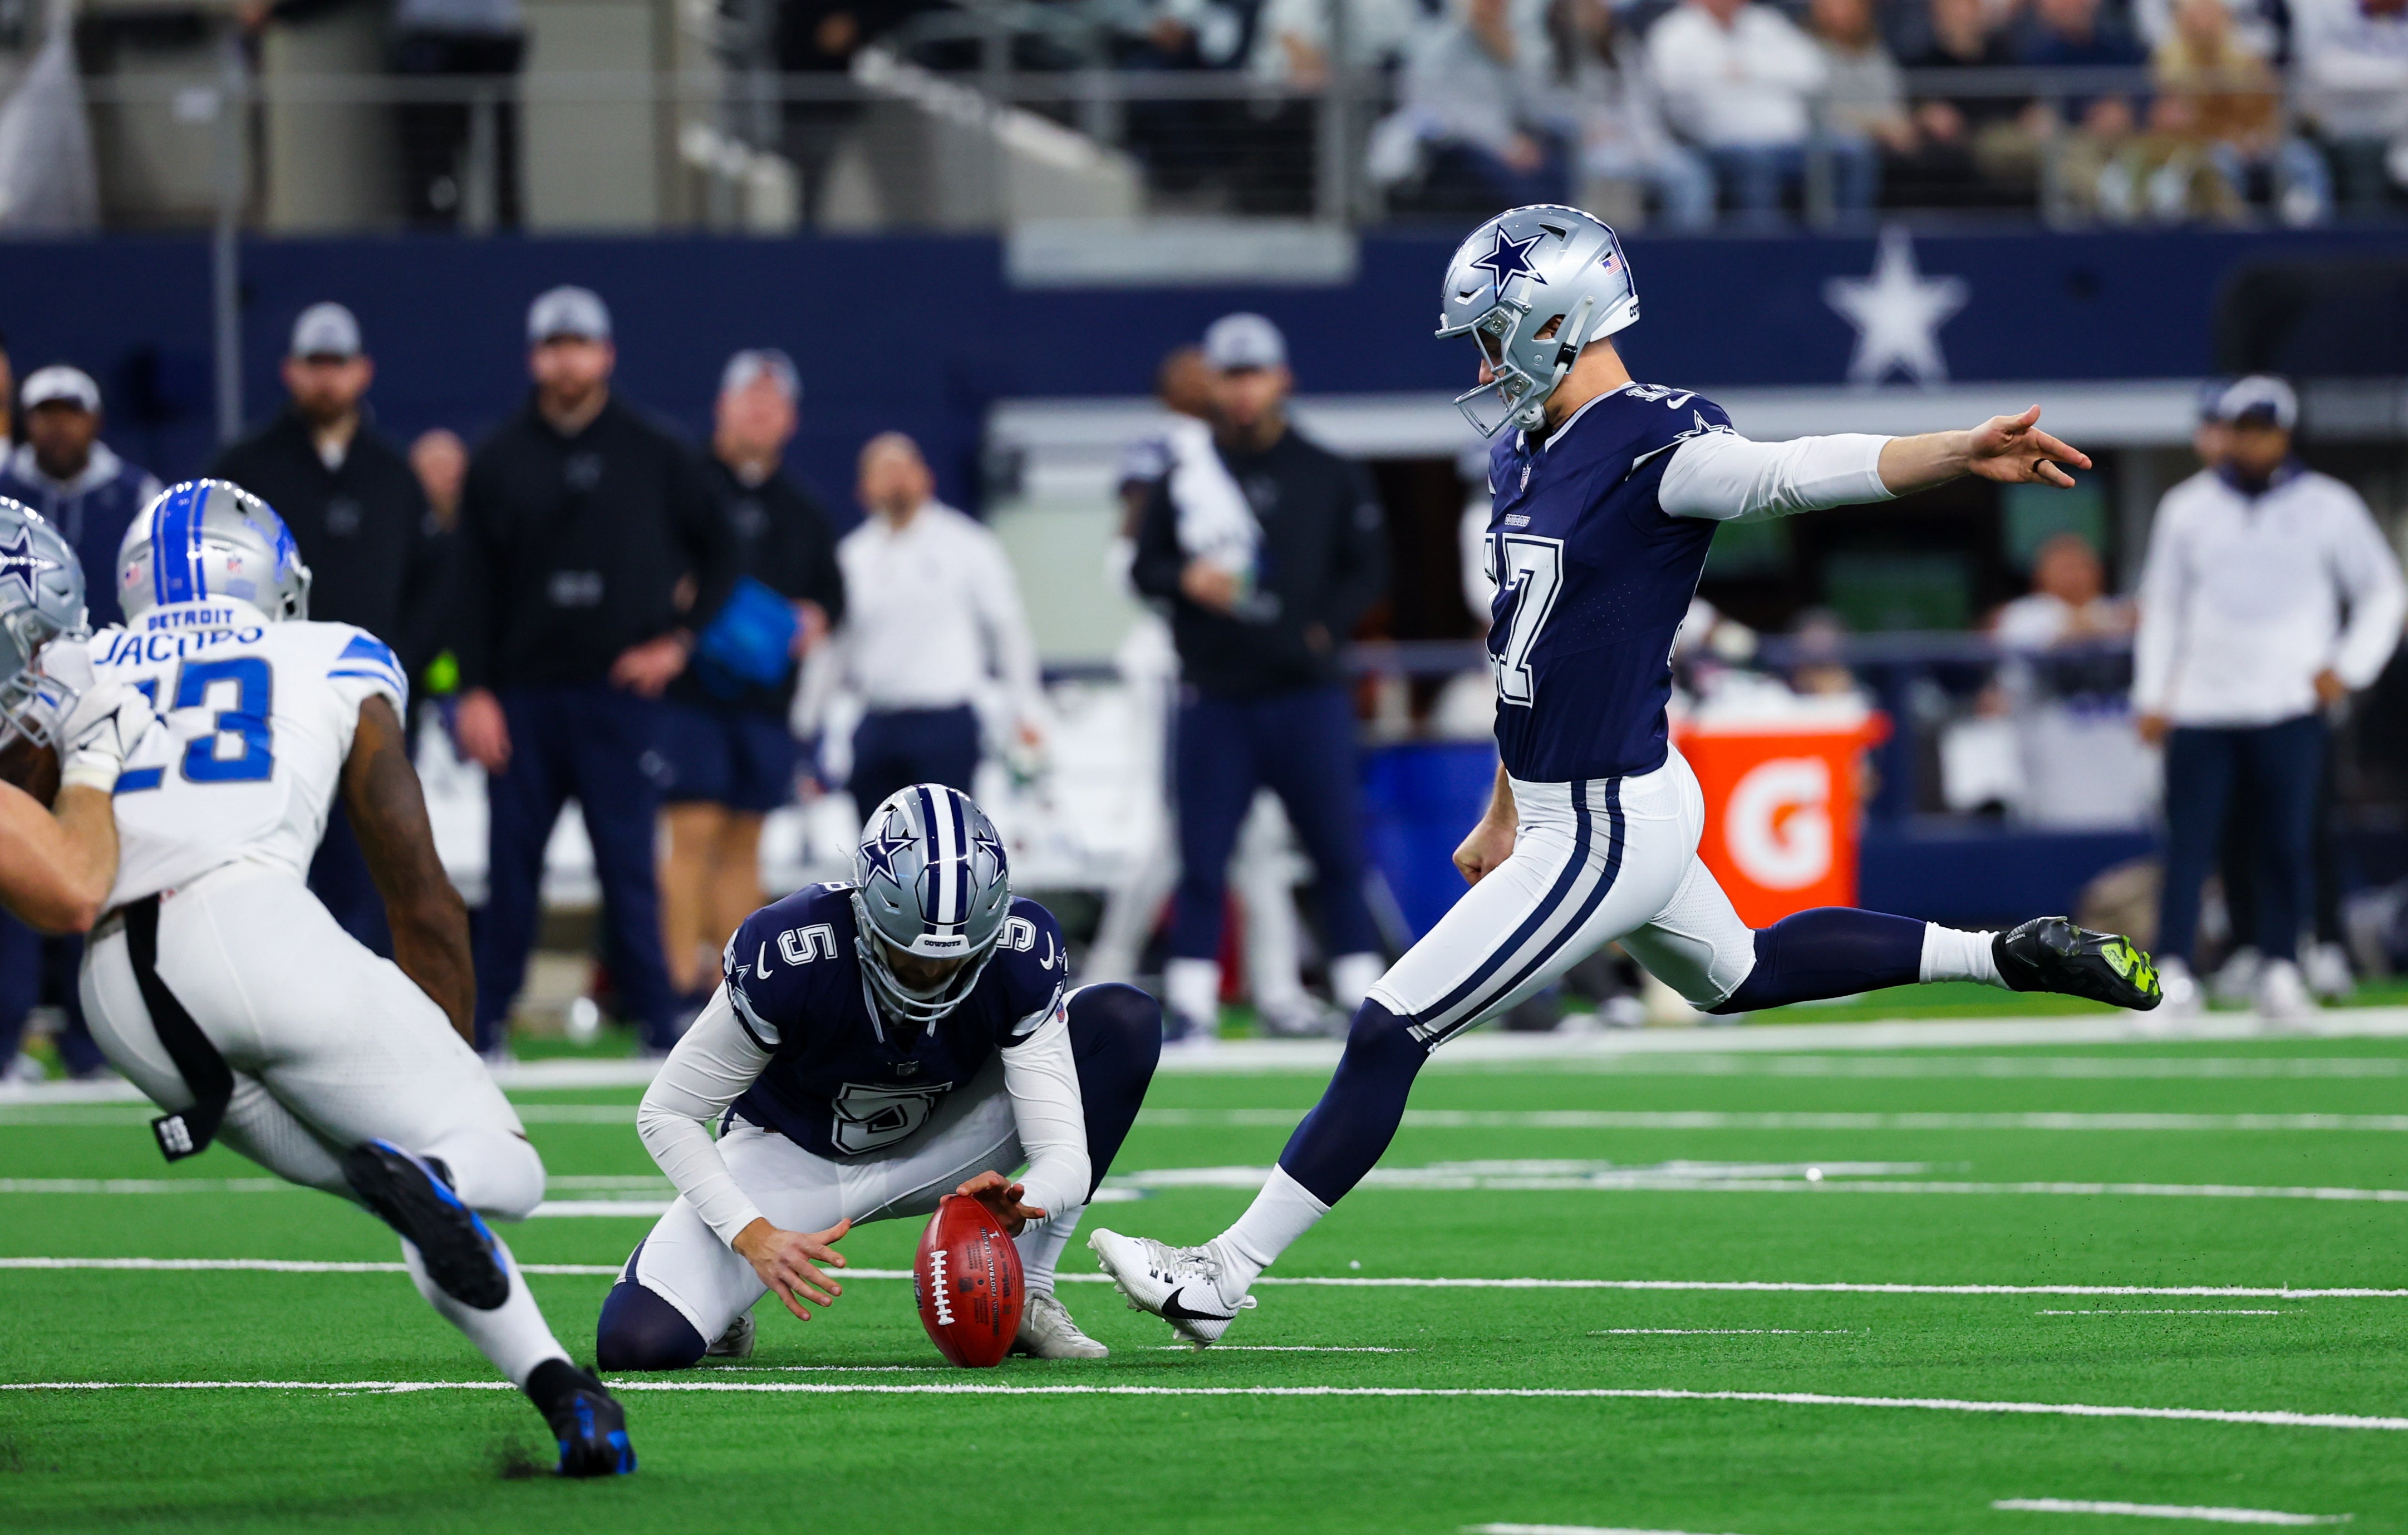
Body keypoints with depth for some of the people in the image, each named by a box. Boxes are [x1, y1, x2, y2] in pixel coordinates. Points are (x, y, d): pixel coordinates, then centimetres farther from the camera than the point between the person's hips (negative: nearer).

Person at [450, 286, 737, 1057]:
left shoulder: (654, 453, 5)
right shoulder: (500, 460, 6)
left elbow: (718, 550, 13)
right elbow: (473, 584, 5)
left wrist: (681, 640, 1)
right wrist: (475, 691, -4)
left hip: (620, 691, -1)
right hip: (524, 696, 1)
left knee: (630, 864, -2)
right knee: (513, 867, 2)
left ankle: (655, 1019, 3)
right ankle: (485, 1018, 9)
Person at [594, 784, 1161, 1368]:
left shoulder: (1020, 956, -26)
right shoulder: (787, 954, -33)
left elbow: (1065, 1156, -26)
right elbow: (667, 1113, -21)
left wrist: (1017, 1207, -50)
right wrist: (753, 1235, -35)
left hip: (934, 1152, 3)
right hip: (793, 1156, -3)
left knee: (1127, 1020, -19)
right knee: (637, 1342, -28)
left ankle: (1024, 1297, -11)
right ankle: (722, 1297, 11)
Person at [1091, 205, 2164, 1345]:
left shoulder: (1653, 449, -20)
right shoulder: (1530, 454, 8)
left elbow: (1801, 472, -35)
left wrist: (1962, 456, -52)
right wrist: (1507, 816, 26)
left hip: (1607, 833, -10)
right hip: (1570, 811, 10)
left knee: (1390, 1033, -8)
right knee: (1740, 976, 30)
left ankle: (1225, 1276, -2)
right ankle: (2007, 957, 37)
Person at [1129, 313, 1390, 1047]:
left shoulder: (1330, 477, 6)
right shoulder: (1183, 479, 7)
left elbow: (1369, 568, 7)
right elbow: (1142, 567, 9)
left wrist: (1324, 627, -8)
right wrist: (1185, 580, -12)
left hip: (1306, 692, 0)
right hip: (1214, 698, 0)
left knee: (1339, 854, -1)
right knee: (1202, 861, 0)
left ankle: (1364, 1003, 4)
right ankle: (1190, 1010, 5)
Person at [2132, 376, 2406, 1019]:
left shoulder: (2327, 506, 5)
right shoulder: (2188, 507, 11)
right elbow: (2162, 605, 15)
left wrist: (2348, 668, -1)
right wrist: (2151, 697, 8)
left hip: (2289, 707, -1)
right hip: (2201, 710, 1)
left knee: (2287, 844, -3)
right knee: (2189, 839, -8)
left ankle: (2280, 971, 3)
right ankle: (2175, 971, -10)